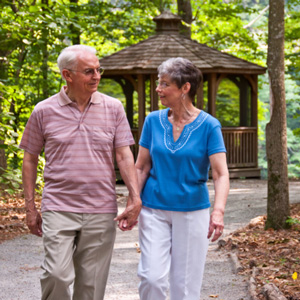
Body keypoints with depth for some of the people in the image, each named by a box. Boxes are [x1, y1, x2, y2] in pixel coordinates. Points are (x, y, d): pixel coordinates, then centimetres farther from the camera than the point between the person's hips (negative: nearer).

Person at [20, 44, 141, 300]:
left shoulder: (113, 108, 4)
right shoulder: (44, 111, 2)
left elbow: (125, 156, 3)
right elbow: (30, 159, 8)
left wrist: (135, 199, -8)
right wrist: (30, 207, 5)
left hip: (101, 212, 1)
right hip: (58, 209, -1)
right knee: (57, 275, -14)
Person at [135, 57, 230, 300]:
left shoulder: (208, 125, -7)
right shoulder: (154, 121, 2)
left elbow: (221, 174, -13)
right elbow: (141, 168, 7)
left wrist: (218, 211, -27)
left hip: (192, 211, -1)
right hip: (154, 210, 2)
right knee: (152, 277, -10)